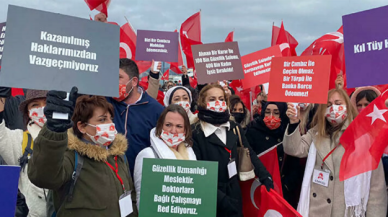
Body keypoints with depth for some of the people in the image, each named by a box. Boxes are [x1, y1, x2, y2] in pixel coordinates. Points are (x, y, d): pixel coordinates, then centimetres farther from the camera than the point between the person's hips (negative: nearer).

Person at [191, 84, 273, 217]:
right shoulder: (195, 132, -11)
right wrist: (221, 199, -22)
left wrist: (265, 176, -3)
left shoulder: (233, 128, 7)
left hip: (233, 196, 5)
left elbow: (249, 153, 11)